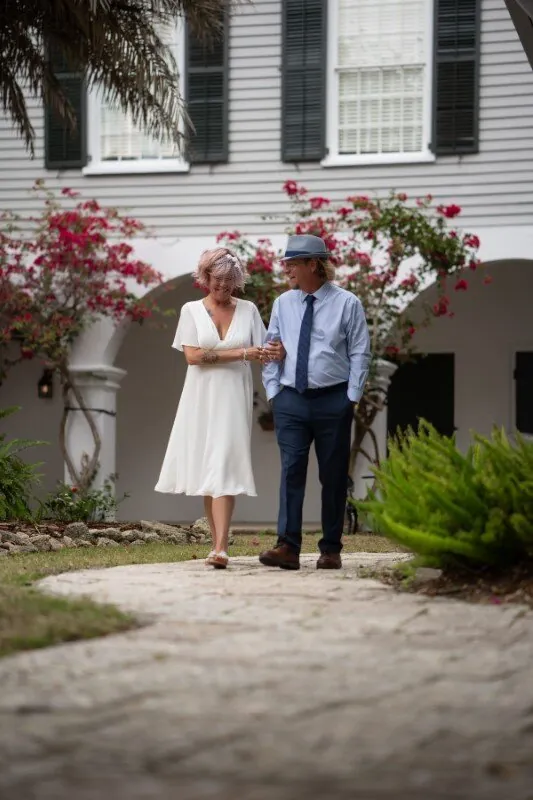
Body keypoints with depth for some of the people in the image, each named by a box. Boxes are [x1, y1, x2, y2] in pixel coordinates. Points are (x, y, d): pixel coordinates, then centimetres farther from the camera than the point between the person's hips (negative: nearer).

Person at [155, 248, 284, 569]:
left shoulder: (248, 310, 6)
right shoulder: (192, 310, 3)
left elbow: (261, 351, 4)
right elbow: (192, 355, -8)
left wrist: (277, 352, -20)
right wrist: (239, 353, -14)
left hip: (234, 398, -1)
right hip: (202, 397, 1)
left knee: (224, 469, -12)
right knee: (206, 469, 4)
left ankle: (221, 548, -20)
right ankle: (218, 541, 14)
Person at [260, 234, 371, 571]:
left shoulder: (347, 304, -2)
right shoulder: (283, 304, 8)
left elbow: (359, 354, -1)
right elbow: (271, 349, 13)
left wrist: (352, 397, -6)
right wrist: (273, 390, 4)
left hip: (333, 401, -2)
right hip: (291, 401, 2)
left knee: (334, 477, 4)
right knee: (291, 471, -7)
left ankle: (331, 550, 11)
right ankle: (288, 547, -12)